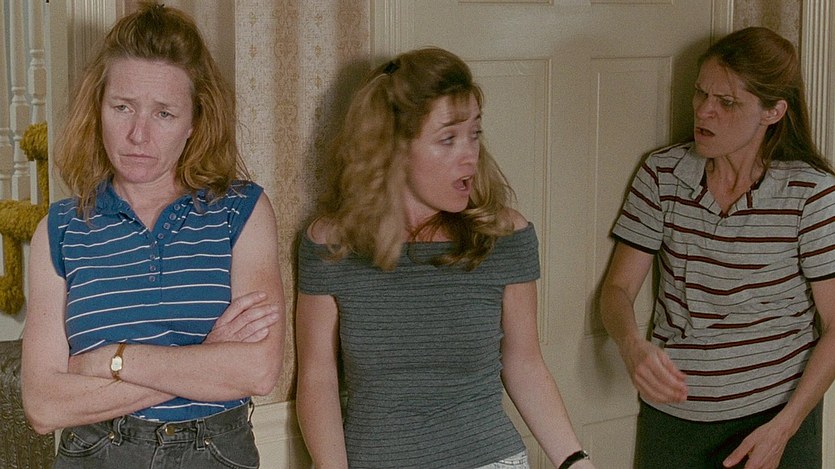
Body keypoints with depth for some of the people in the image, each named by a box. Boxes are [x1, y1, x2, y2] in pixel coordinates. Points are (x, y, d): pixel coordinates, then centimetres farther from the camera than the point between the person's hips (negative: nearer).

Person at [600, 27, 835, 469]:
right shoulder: (662, 174, -4)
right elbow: (617, 288, -3)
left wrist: (783, 428, -15)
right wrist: (633, 346, -24)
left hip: (777, 412, -2)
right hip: (671, 412, 2)